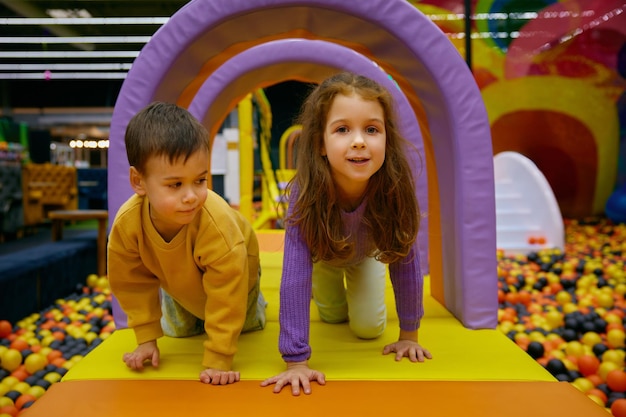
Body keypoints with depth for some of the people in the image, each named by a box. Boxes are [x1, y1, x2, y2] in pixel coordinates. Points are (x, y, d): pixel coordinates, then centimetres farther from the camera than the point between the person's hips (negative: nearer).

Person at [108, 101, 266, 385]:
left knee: (248, 325, 21)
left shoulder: (217, 224, -50)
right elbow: (132, 283, -19)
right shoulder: (126, 224, -36)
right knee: (178, 331, 19)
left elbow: (226, 296, -41)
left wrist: (218, 361, -37)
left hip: (232, 276, -2)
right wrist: (147, 339, -15)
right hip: (180, 283, 3)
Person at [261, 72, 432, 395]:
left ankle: (359, 290, 31)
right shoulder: (306, 194, -44)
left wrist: (409, 334, -19)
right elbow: (295, 277, -46)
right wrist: (296, 361, -47)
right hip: (324, 253, 0)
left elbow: (405, 261, -27)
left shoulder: (395, 189, -40)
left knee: (368, 327, -1)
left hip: (366, 254, 1)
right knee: (333, 316, 14)